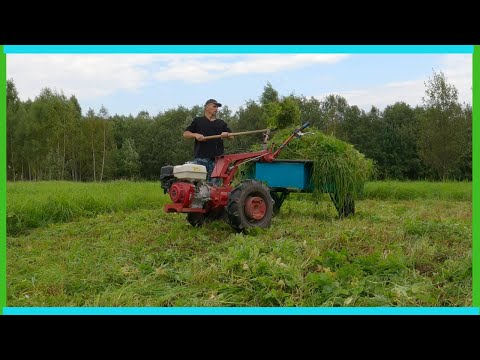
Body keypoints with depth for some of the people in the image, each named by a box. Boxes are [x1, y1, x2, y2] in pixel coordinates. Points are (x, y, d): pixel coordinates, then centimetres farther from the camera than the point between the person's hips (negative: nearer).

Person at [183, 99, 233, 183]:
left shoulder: (221, 123, 21)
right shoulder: (198, 121, 12)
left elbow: (232, 136, 16)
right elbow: (185, 134, 9)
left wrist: (227, 134, -7)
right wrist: (195, 135, -10)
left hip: (216, 159, 3)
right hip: (200, 158, -3)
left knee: (214, 184, 1)